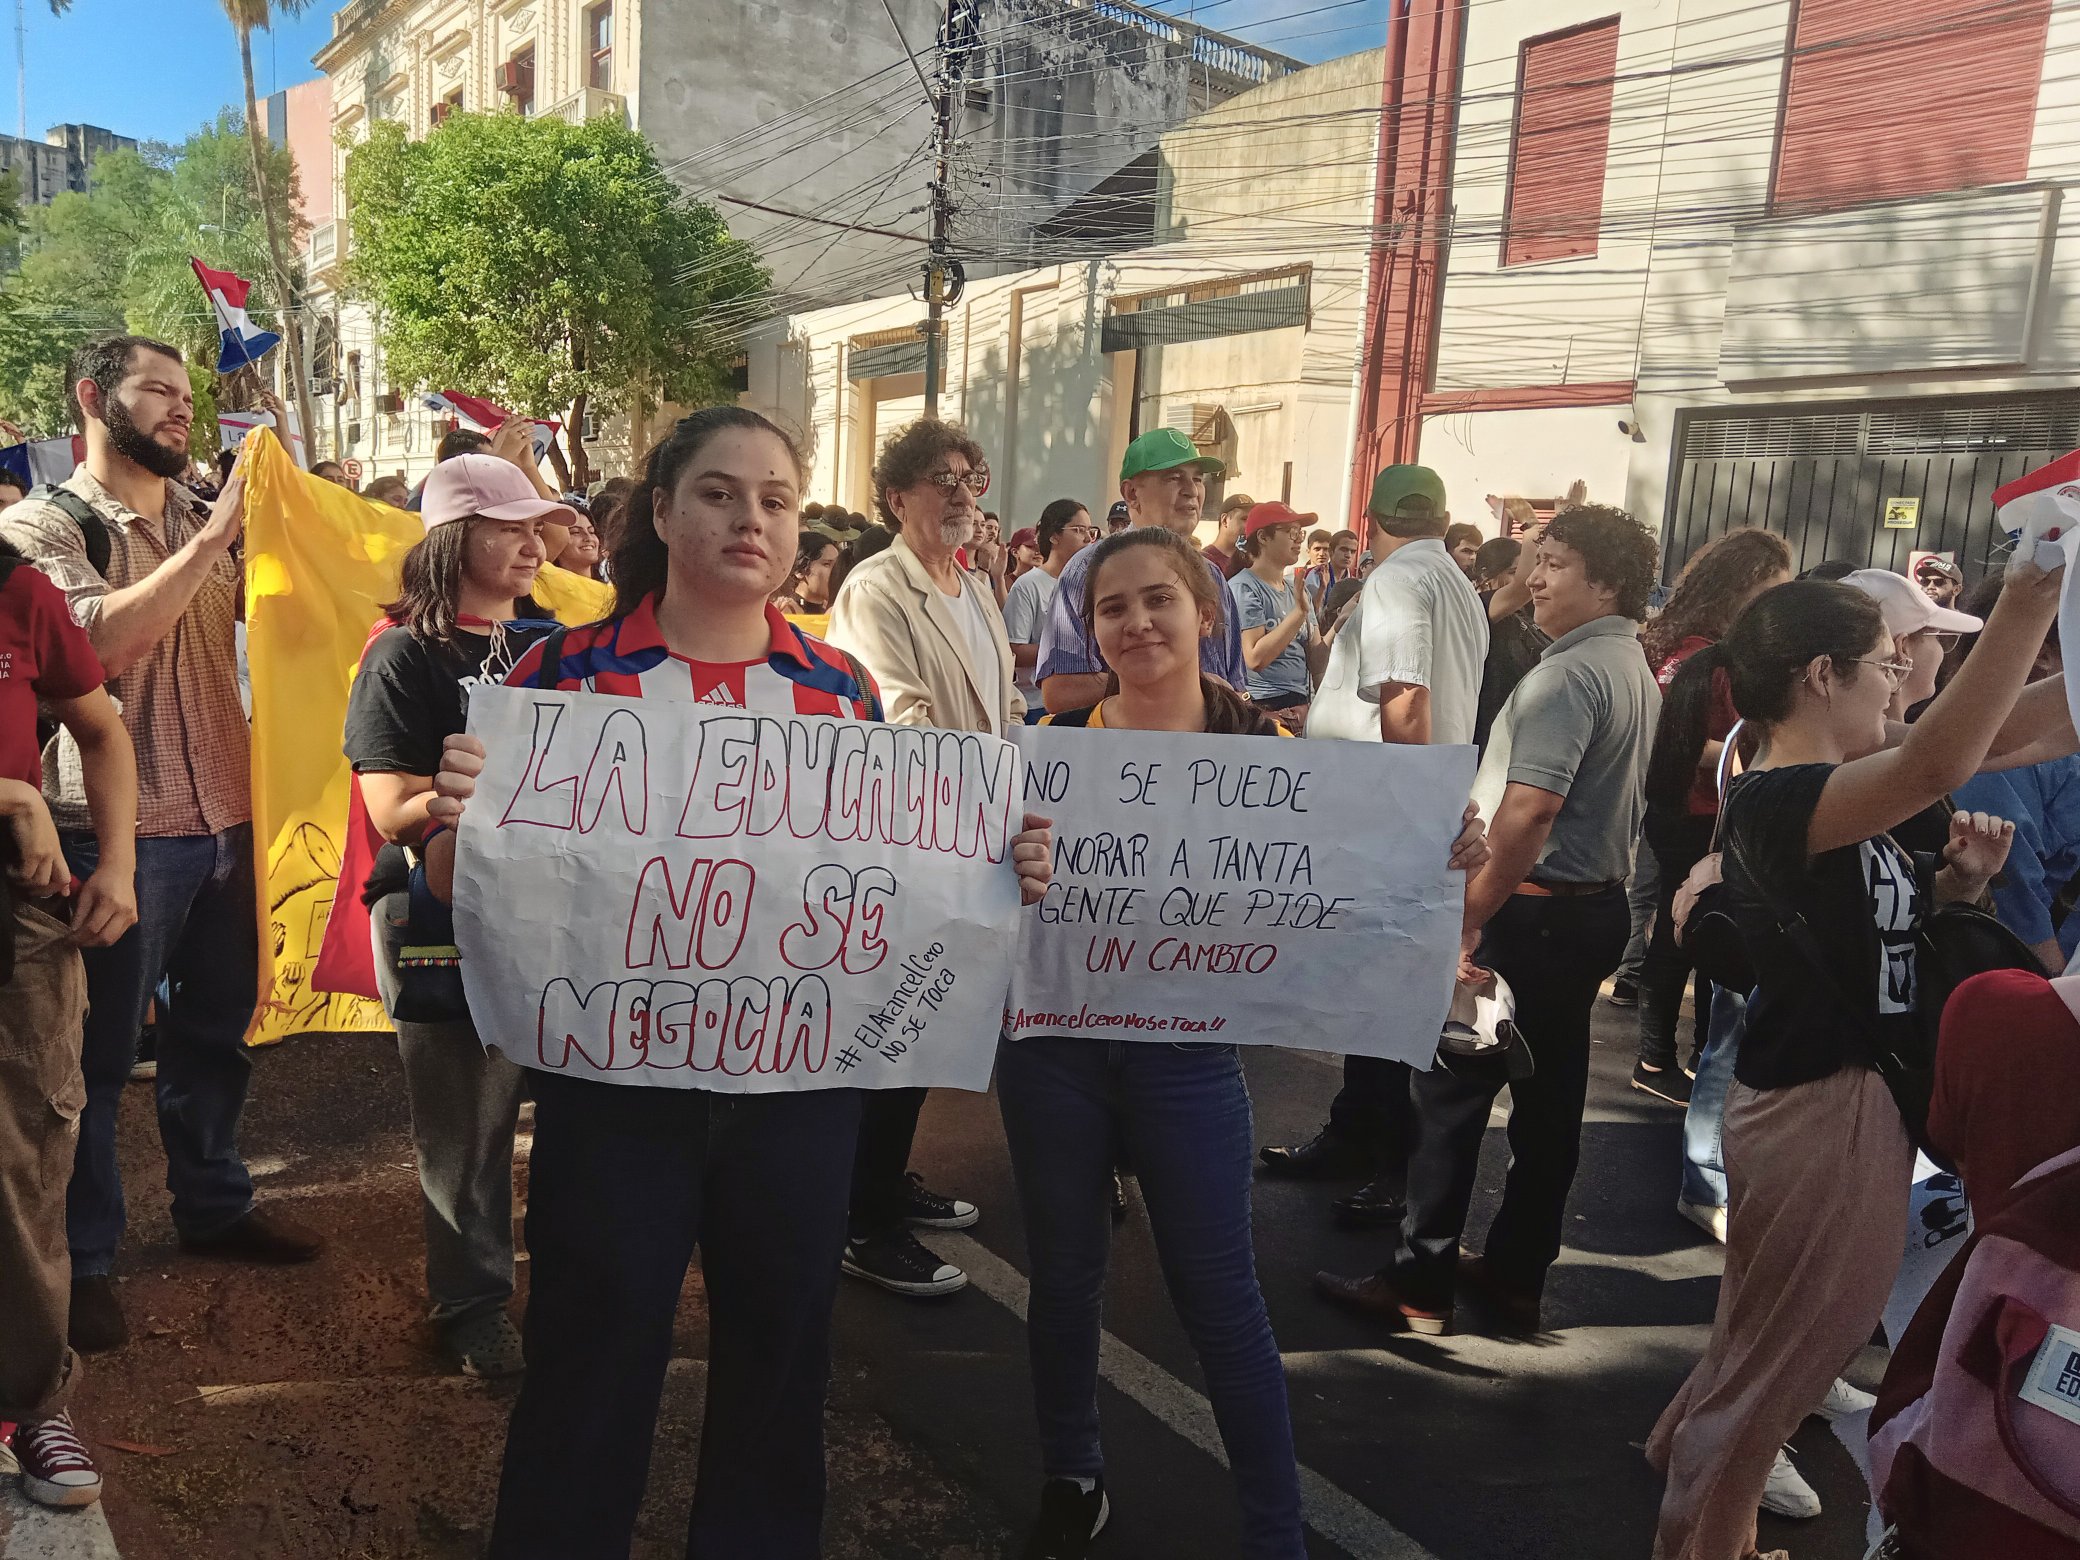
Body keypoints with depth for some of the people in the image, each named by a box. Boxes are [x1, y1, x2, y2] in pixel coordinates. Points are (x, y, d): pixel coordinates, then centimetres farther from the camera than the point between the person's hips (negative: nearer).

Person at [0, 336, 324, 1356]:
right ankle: (83, 1256, 22)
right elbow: (106, 636, -21)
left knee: (216, 1030, 19)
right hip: (117, 830, -6)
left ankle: (213, 1204, 37)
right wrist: (217, 531, -22)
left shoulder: (209, 523, 12)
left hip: (225, 819, 6)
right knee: (97, 1054, 6)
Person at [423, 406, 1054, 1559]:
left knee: (779, 1370, 18)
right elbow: (460, 885, -2)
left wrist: (1002, 875, -8)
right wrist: (458, 816, -23)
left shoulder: (844, 691, 3)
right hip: (613, 1081, -2)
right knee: (587, 1380, 12)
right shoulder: (568, 672, -4)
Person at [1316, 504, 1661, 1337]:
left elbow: (1529, 810, -28)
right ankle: (1515, 1276, 24)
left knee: (1453, 1092, 0)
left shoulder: (1568, 673, -18)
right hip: (1595, 905, 9)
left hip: (1531, 912, -9)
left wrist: (1465, 920, -23)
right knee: (1549, 1101, 13)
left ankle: (1419, 1283, 7)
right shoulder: (1636, 671, 13)